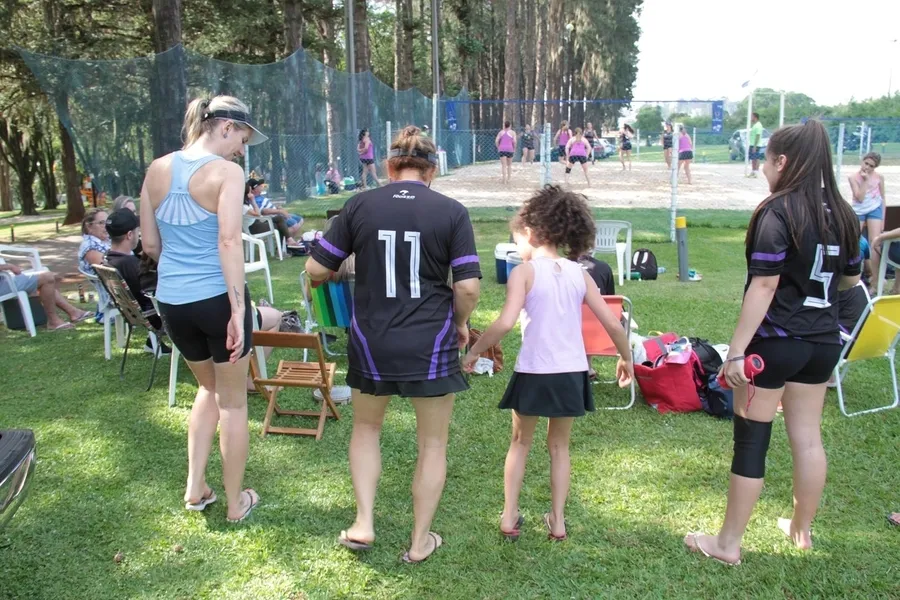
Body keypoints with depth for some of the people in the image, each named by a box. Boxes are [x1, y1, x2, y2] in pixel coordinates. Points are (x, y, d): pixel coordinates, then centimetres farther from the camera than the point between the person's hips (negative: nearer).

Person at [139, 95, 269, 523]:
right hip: (217, 298, -6)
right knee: (233, 401, 12)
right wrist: (238, 310, -22)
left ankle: (195, 488, 27)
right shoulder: (226, 171, -11)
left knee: (209, 387, 28)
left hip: (171, 301, 6)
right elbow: (229, 241, -21)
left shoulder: (157, 169, 7)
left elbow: (150, 245, 10)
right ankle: (235, 503, 24)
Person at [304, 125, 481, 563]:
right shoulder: (451, 211, -6)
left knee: (366, 428, 27)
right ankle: (420, 543, 27)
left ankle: (363, 524, 23)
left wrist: (342, 273, 21)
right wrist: (460, 324, 8)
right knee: (432, 443, 16)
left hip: (372, 341, 2)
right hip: (431, 343, -1)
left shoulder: (359, 206, -2)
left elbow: (316, 269, -1)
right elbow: (468, 286, -11)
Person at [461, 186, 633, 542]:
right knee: (559, 446, 21)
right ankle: (557, 520, 27)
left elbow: (505, 323, -22)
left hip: (534, 373, -3)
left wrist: (474, 352, -9)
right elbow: (613, 324, 2)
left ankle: (509, 517, 24)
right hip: (572, 373, 3)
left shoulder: (524, 272, -9)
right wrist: (626, 358, 17)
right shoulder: (579, 274, 3)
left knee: (520, 442, 19)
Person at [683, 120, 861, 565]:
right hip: (823, 341, 7)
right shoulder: (841, 213, 6)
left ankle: (727, 544, 13)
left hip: (774, 341, -7)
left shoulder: (778, 211, -15)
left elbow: (763, 285, -21)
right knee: (808, 437, 17)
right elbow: (850, 279, 17)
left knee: (751, 441, 2)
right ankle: (801, 529, 34)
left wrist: (736, 351, -20)